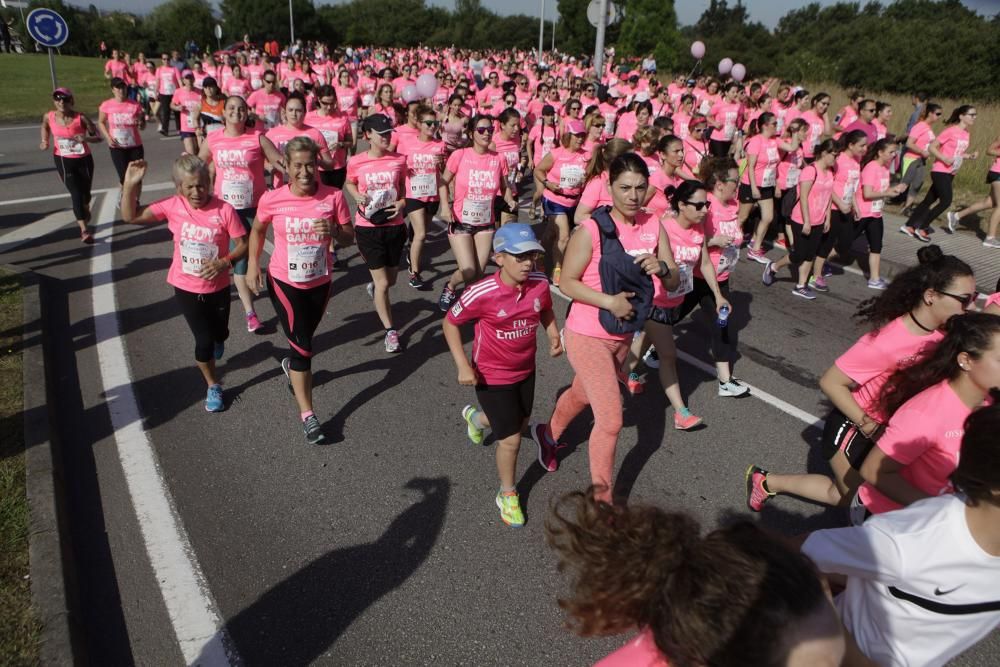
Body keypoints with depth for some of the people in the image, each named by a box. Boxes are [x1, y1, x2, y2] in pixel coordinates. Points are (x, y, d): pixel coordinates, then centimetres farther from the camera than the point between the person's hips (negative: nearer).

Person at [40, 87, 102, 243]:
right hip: (63, 160, 0)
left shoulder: (81, 118, -16)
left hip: (84, 159, 0)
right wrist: (45, 141, 0)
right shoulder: (48, 117, -7)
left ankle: (85, 211, 53)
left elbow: (98, 137, -11)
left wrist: (85, 138, -31)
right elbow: (45, 126, 17)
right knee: (76, 194, -13)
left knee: (85, 192, 16)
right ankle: (84, 230, -17)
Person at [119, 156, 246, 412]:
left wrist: (224, 262, -29)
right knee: (203, 340, 1)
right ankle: (213, 386, 25)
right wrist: (130, 184, -18)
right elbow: (130, 216, -6)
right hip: (186, 288, 0)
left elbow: (242, 244, -12)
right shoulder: (173, 206, -12)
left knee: (219, 334, 22)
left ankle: (216, 340, 62)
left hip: (217, 287, 0)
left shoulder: (224, 210, -19)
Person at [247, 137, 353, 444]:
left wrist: (335, 230, -28)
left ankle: (291, 366, 58)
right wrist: (253, 264, -1)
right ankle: (307, 415, 3)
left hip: (320, 282, 3)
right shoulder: (273, 199, -14)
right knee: (303, 346, -6)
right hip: (284, 282, -2)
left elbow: (349, 238, -7)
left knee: (303, 340, 23)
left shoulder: (333, 196, -13)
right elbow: (257, 230, 5)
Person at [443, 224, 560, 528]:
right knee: (511, 440, -1)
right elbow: (450, 323, -14)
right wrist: (463, 365, -20)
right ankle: (507, 495, 28)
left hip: (526, 370, 6)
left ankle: (476, 417, 59)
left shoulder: (540, 284, -14)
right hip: (492, 376, -6)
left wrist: (553, 335, -10)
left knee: (520, 423, 27)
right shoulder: (482, 294, -28)